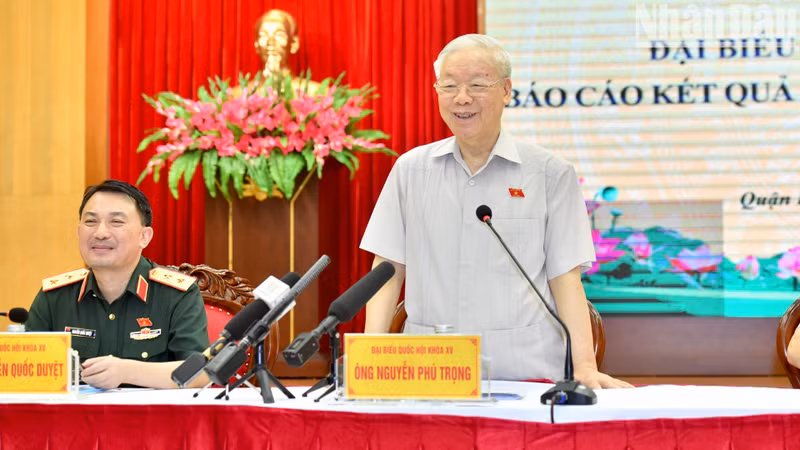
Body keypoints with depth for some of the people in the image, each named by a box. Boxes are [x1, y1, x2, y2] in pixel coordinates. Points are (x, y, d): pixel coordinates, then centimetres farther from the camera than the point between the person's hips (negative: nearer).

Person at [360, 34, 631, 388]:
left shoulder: (550, 173, 5)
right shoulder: (411, 169, 12)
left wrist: (585, 366, -8)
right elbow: (389, 268, 10)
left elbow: (565, 277, 3)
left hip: (524, 370, -1)